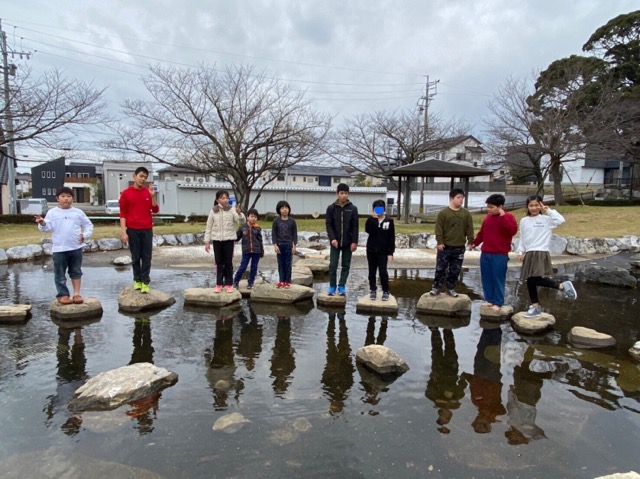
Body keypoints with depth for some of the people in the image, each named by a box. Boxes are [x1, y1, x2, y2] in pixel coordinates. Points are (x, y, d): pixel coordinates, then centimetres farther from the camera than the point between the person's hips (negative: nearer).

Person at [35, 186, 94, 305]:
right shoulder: (52, 212, 1)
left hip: (76, 247, 1)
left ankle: (77, 293, 16)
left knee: (76, 272, 9)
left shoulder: (78, 212, 4)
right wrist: (42, 223, -25)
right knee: (60, 273, 4)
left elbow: (88, 225, 11)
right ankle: (62, 295, 12)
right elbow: (48, 228, -5)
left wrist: (85, 235, -3)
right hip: (59, 249, -1)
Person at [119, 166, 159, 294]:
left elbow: (155, 210, 4)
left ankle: (145, 282, 4)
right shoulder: (126, 193, 0)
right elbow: (123, 213, -2)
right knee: (135, 257, 6)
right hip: (132, 230, -2)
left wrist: (153, 196, -9)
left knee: (146, 257, 0)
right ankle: (137, 280, 18)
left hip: (147, 230, 2)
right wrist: (123, 231, -8)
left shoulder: (148, 193, 8)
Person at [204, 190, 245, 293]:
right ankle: (219, 284, 15)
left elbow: (242, 221, -14)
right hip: (217, 240, 1)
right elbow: (208, 227, 5)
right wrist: (207, 242, 3)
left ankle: (229, 284, 13)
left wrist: (239, 213, -34)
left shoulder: (232, 210, -3)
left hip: (229, 239, -1)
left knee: (228, 262, 5)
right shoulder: (213, 211, 1)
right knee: (219, 262, 7)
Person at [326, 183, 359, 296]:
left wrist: (354, 241, -7)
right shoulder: (331, 208, -1)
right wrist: (332, 238, -15)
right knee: (333, 265, -1)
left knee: (346, 266, 6)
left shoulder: (353, 208, 0)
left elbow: (355, 226, -1)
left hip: (348, 242, 1)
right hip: (335, 242, 0)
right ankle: (332, 287, 11)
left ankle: (342, 286, 14)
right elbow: (328, 225, -3)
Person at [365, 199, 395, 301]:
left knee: (383, 272, -2)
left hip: (383, 251, -2)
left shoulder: (389, 220, -4)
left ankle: (385, 291, 10)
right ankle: (373, 290, 21)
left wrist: (390, 252, -7)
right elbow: (368, 230, -19)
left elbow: (391, 238, -3)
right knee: (372, 271, 9)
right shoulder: (371, 220, 0)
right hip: (371, 250, 2)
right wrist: (373, 219, -22)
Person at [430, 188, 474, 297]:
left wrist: (470, 242, 1)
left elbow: (469, 229, 6)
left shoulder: (466, 214, 4)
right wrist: (439, 242, -12)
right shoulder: (443, 213, -6)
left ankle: (451, 288, 20)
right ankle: (436, 287, 11)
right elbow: (439, 229, -8)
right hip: (445, 247, -3)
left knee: (455, 270, 9)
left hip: (459, 247, 3)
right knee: (440, 268, 2)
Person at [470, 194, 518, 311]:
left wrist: (503, 217, -25)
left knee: (498, 279, 0)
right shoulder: (488, 217, 12)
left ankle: (498, 303, 9)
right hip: (485, 254, 7)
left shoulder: (508, 217, -6)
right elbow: (482, 233, 22)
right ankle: (489, 299, 21)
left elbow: (513, 231, -25)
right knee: (486, 278, 10)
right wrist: (474, 243, 19)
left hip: (500, 255, -6)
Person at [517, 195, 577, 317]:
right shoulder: (524, 221, 11)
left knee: (536, 279, -21)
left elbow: (561, 220, -17)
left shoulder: (546, 219, 0)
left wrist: (549, 210, -9)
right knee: (530, 281, 7)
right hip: (529, 254, 5)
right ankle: (535, 306, 17)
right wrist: (520, 252, 8)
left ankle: (562, 286, -1)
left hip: (541, 253, -5)